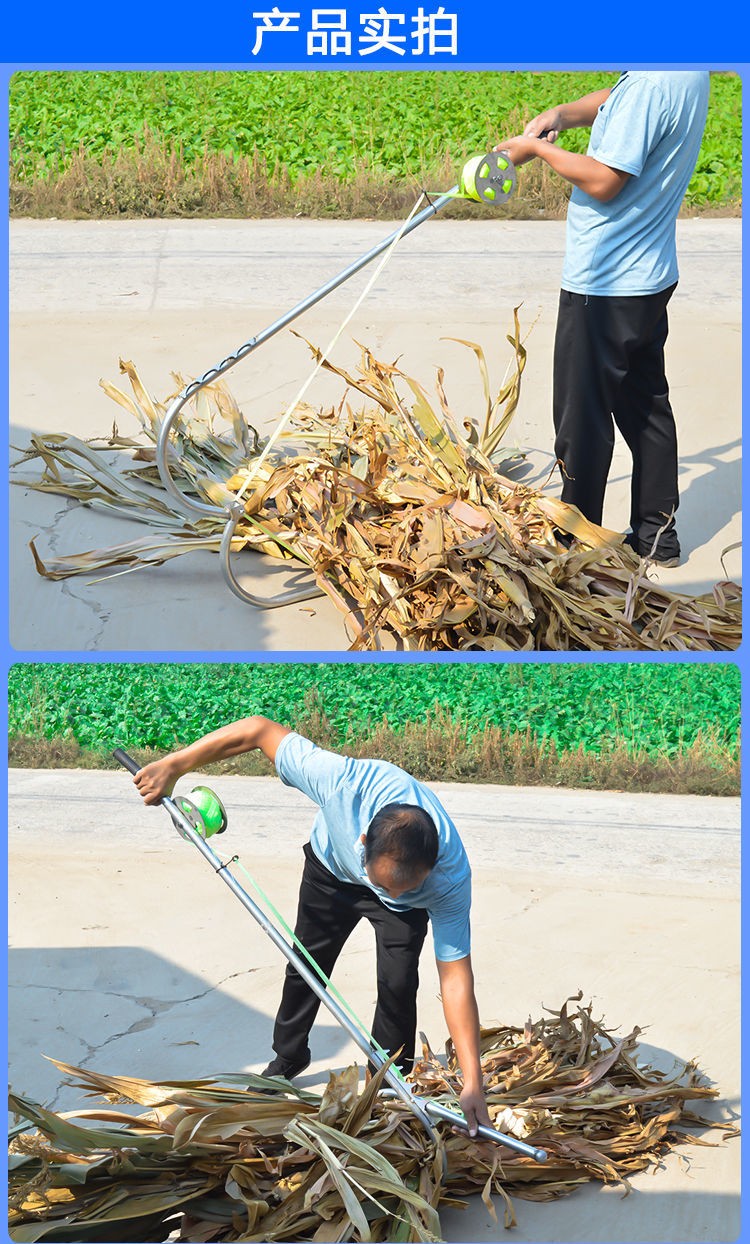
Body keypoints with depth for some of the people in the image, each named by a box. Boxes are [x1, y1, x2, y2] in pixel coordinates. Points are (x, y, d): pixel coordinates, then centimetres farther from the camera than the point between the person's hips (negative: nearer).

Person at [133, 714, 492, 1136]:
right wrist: (173, 766, -32)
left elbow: (456, 977, -38)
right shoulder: (344, 784, -48)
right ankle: (287, 1059, 40)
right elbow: (260, 730, -36)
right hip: (332, 866, 2)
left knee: (398, 979, -16)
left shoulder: (452, 877, -44)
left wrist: (473, 1082, -41)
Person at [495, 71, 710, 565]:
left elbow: (604, 182, -25)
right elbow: (615, 100, 20)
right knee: (646, 403, 18)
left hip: (604, 286, -10)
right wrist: (564, 114, 2)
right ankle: (657, 534, 27)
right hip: (650, 276, 10)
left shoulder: (649, 86, -27)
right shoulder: (688, 73, 3)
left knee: (582, 416, 4)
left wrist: (538, 148, -12)